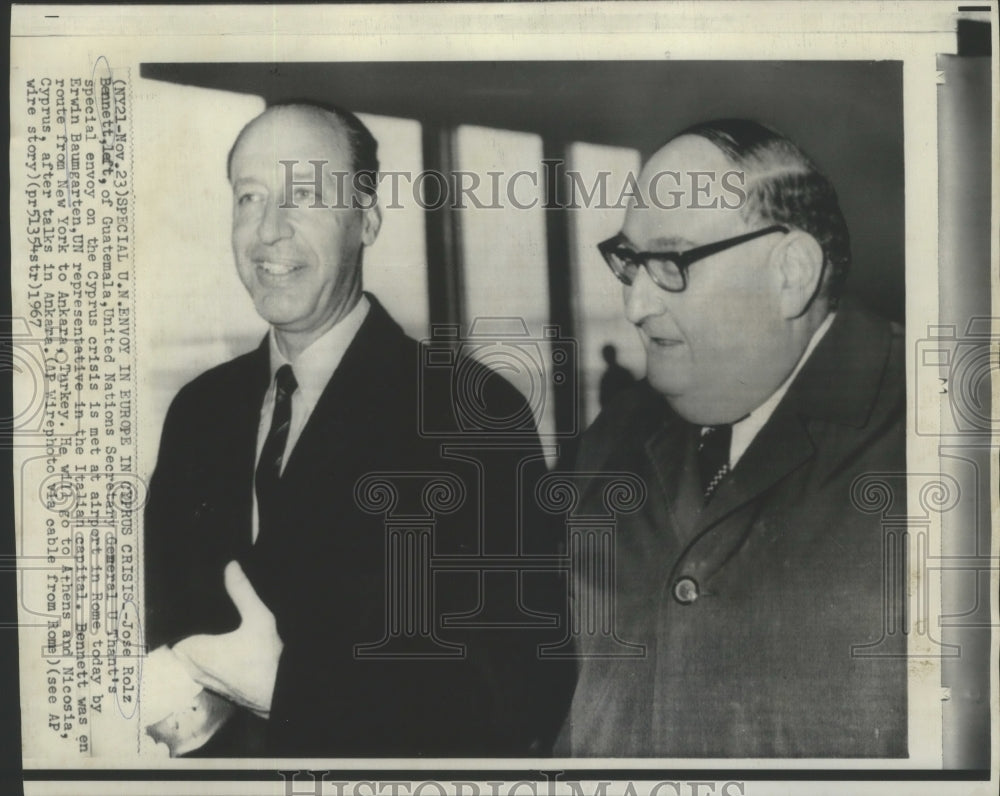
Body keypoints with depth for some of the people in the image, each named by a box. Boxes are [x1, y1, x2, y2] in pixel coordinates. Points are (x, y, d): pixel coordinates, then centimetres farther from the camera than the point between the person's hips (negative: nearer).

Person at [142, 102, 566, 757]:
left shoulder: (475, 416, -21)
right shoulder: (199, 410, -2)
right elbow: (157, 600, 6)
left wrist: (282, 684, -26)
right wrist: (161, 682, -15)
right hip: (217, 754, 5)